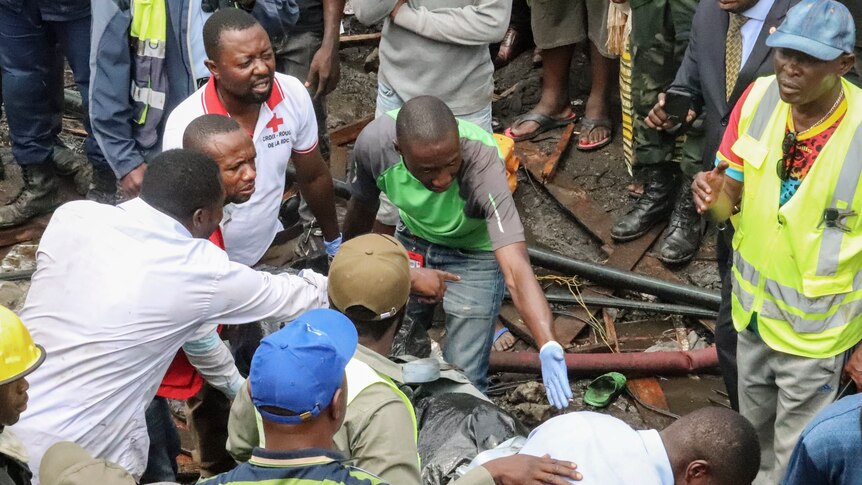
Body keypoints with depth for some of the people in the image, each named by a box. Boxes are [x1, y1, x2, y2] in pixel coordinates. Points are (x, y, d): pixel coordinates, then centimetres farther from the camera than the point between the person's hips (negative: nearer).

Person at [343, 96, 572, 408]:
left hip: (474, 254, -3)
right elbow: (363, 206, -6)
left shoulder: (482, 164, -40)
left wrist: (549, 348, -61)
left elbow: (516, 268, -48)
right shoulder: (374, 142, -30)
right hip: (412, 242, 3)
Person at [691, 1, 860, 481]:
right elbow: (732, 197, -2)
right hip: (753, 306, 5)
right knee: (754, 432, 28)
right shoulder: (759, 97, -13)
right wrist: (714, 195, -26)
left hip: (816, 330, -5)